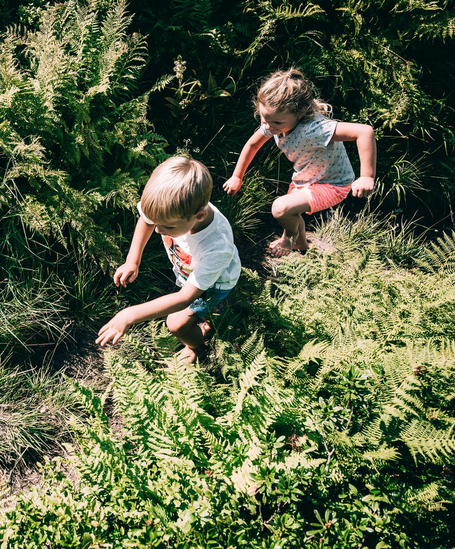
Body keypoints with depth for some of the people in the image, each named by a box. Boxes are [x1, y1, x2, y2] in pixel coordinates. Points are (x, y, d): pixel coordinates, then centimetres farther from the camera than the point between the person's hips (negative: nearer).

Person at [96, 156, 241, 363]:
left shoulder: (217, 247, -48)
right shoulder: (171, 208, -37)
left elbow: (186, 297, -40)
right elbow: (146, 219, -9)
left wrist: (130, 315, -43)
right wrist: (132, 262, -12)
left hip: (214, 281, -5)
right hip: (186, 268, 5)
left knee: (177, 325, -2)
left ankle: (197, 348, 30)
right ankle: (201, 318, 58)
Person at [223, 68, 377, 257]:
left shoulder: (313, 129, -42)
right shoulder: (272, 122, -18)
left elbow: (365, 131, -50)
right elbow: (252, 144, 4)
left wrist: (367, 177, -47)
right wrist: (237, 177, 10)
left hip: (332, 184, -8)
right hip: (303, 178, 8)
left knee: (281, 209, -23)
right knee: (291, 215, 27)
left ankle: (290, 236, 13)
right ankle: (301, 244, 62)